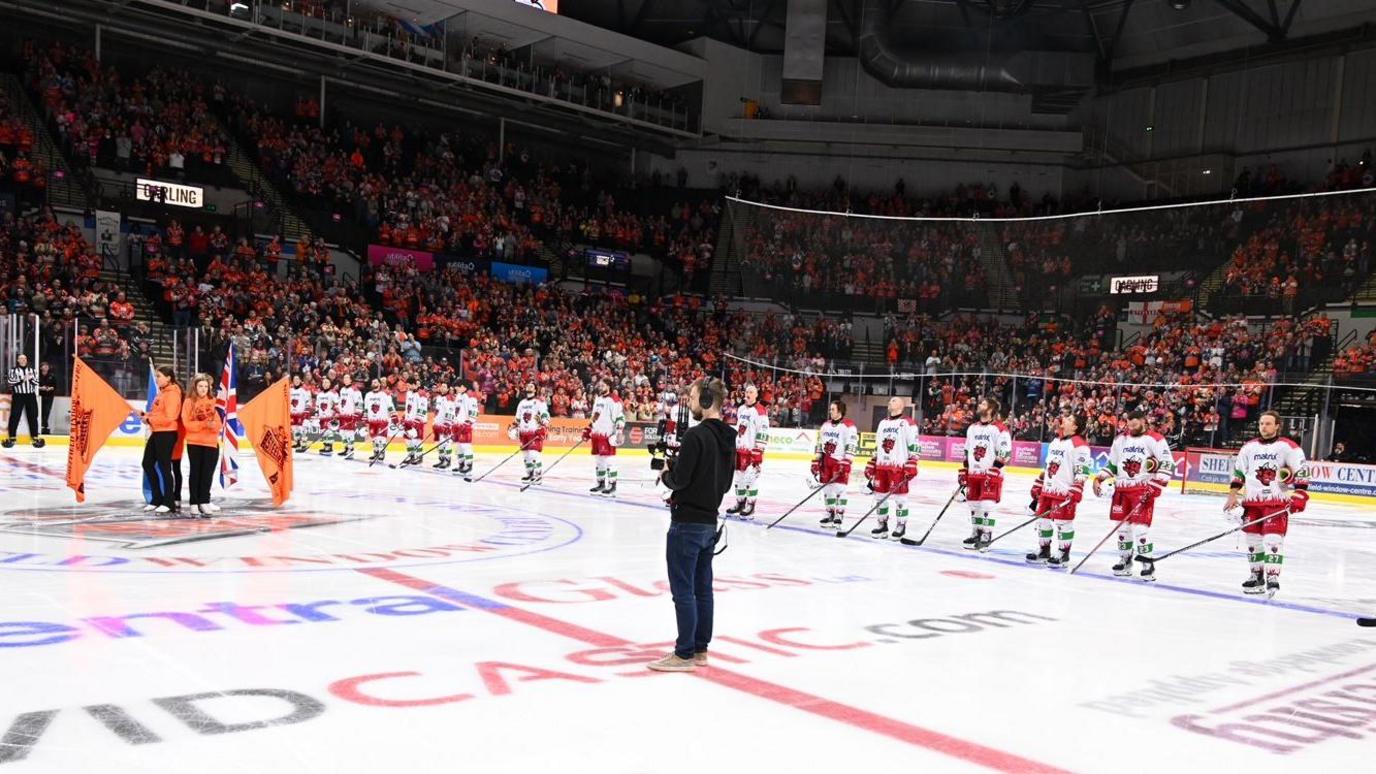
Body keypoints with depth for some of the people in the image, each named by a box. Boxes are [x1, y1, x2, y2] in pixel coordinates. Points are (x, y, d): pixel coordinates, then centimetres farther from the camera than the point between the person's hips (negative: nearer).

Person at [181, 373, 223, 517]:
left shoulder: (213, 402, 7)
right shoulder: (189, 401, -1)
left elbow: (219, 423, 5)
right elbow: (187, 423, -7)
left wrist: (213, 425, -16)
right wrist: (203, 424, -19)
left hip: (211, 442, 2)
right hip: (194, 443, -2)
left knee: (208, 473, 4)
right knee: (195, 472, 3)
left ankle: (204, 502, 12)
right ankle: (194, 504, 7)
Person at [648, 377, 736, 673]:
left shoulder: (696, 435, -18)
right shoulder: (728, 438, 9)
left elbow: (679, 479, -20)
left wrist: (666, 474, 2)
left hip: (687, 523, -9)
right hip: (709, 521, 9)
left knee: (683, 590, -2)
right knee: (703, 588, 13)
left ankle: (684, 655, 3)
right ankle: (700, 650, 21)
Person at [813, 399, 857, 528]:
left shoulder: (848, 426, -11)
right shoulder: (826, 425, 12)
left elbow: (851, 446, -16)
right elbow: (820, 444, 17)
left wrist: (846, 462, -21)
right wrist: (816, 461, 14)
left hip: (840, 462, -7)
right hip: (826, 461, 7)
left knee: (839, 488, -9)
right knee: (827, 488, 10)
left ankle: (839, 516, -4)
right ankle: (829, 514, 20)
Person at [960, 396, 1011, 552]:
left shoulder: (1000, 429, -11)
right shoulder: (973, 428, 13)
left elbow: (1005, 453, -14)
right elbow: (967, 451, 20)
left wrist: (994, 471, -18)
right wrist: (964, 471, 15)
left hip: (991, 475, -7)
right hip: (973, 473, 7)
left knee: (987, 506, -10)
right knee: (973, 505, 11)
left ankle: (986, 538, -3)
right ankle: (976, 534, 22)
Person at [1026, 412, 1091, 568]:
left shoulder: (1079, 445, -10)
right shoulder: (1054, 442, 17)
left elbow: (1082, 471, -15)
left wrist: (1075, 492, -21)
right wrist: (1037, 486, 22)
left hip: (1065, 492, -9)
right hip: (1047, 490, 9)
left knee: (1063, 522, -3)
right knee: (1042, 519, 12)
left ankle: (1063, 555, 8)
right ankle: (1043, 551, 23)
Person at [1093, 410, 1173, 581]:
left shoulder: (1155, 440, -6)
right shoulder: (1120, 440, 12)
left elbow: (1168, 464, -8)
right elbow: (1112, 464, 19)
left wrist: (1156, 486, -15)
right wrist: (1099, 479, 7)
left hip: (1143, 490, -5)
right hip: (1122, 489, 6)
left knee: (1139, 527, -13)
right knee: (1122, 526, 7)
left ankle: (1148, 564, -3)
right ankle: (1125, 561, 20)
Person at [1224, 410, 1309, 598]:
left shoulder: (1288, 447, -3)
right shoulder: (1249, 447, 11)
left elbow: (1301, 471, -7)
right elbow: (1238, 472, 16)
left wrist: (1299, 495, -16)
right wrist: (1233, 495, 11)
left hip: (1277, 501, -5)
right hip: (1252, 501, 5)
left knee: (1273, 538, -13)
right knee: (1252, 538, 7)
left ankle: (1272, 578, -13)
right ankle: (1256, 576, 16)